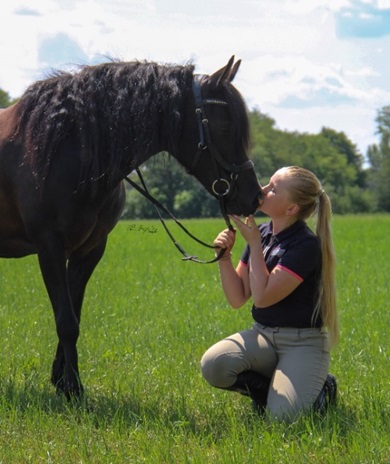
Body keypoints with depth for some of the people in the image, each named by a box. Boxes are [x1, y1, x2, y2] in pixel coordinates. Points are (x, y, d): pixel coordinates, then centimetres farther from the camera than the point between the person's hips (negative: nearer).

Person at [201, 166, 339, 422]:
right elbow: (238, 299, 4)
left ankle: (320, 389, 9)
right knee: (212, 365, -23)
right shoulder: (262, 233, 3)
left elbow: (262, 297, -22)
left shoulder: (306, 245, -18)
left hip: (303, 343, -6)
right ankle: (268, 388, 5)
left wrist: (254, 243, -17)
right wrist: (224, 256, -11)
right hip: (263, 335, 6)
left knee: (281, 415, -25)